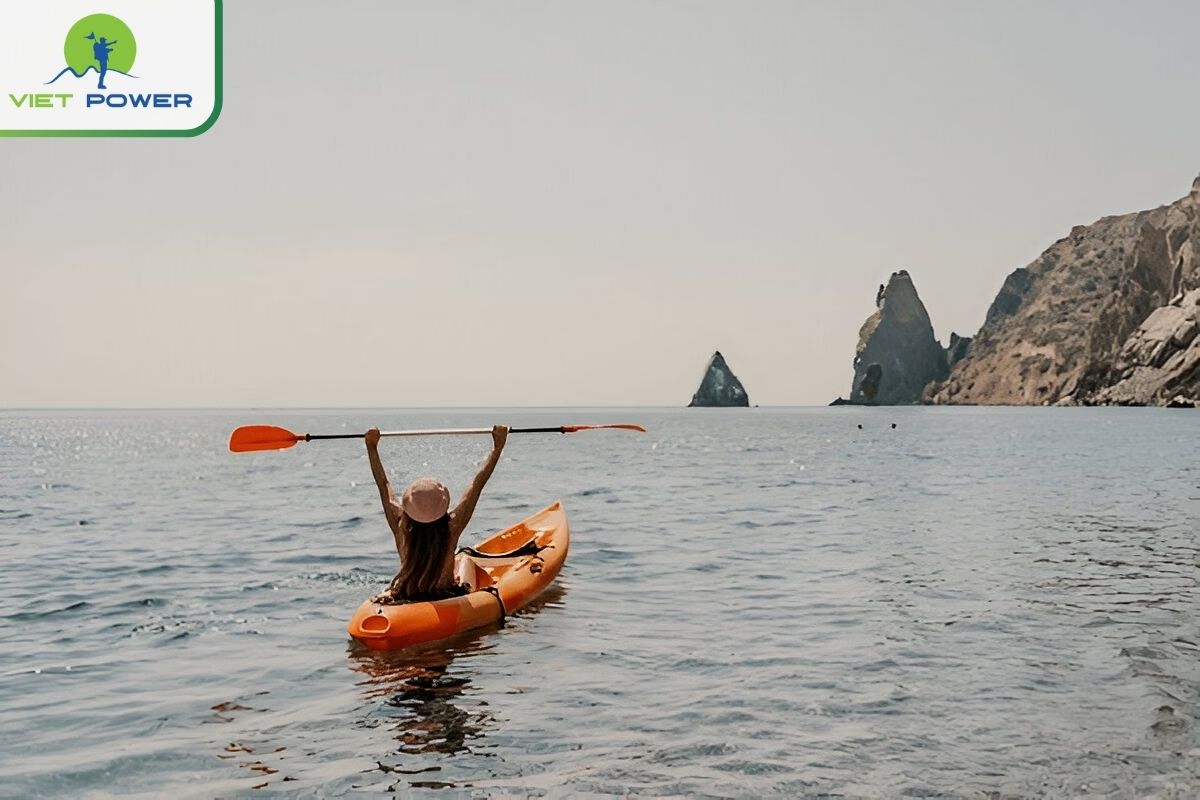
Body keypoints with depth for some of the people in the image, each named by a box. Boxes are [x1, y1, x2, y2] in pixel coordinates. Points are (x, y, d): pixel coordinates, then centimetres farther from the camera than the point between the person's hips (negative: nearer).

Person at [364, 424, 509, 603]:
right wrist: (498, 446, -14)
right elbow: (478, 485, -19)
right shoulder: (452, 527, -22)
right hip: (446, 599, -1)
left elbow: (383, 485, -9)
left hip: (405, 597, 1)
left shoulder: (400, 527, -18)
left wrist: (371, 447, -2)